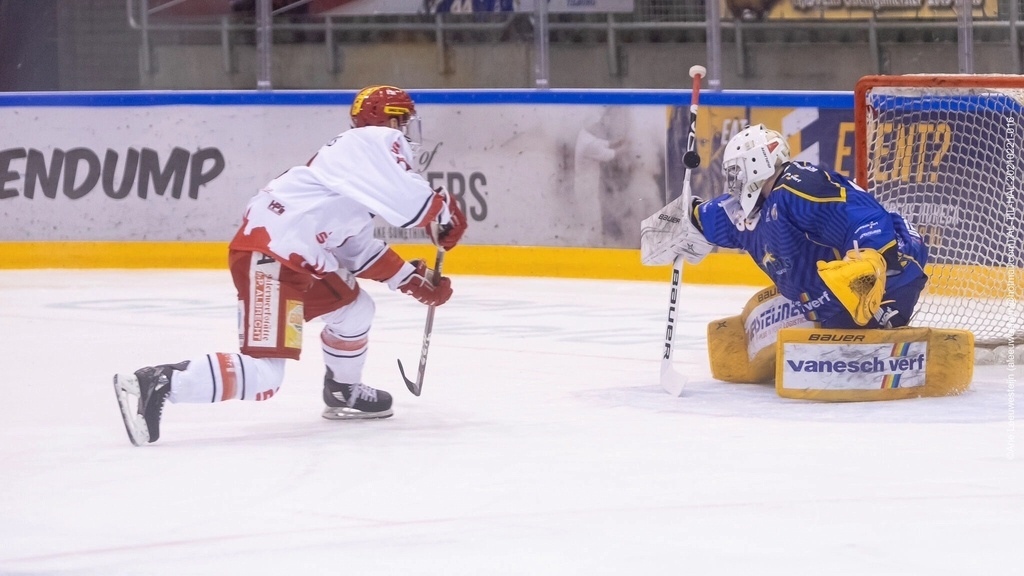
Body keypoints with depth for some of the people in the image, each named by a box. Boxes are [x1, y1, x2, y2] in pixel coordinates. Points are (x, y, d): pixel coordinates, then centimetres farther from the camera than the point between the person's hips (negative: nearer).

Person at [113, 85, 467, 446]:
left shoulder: (358, 154, 26)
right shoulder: (377, 142, -3)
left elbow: (358, 248, 28)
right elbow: (411, 203, -17)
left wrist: (414, 281, 26)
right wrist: (446, 217, 3)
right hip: (268, 257, -11)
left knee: (354, 308, 28)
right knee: (263, 374, -17)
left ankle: (343, 393, 43)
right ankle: (157, 385, -22)